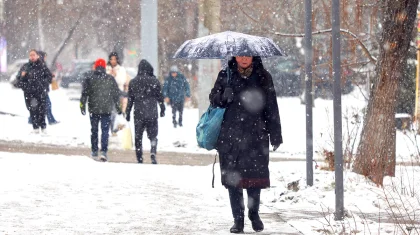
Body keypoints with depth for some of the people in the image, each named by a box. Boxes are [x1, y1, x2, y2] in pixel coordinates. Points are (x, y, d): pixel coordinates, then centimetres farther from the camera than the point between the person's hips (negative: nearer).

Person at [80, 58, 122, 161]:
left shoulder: (89, 78, -1)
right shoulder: (110, 79, 1)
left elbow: (84, 93, -3)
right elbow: (116, 94, 6)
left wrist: (82, 106, 3)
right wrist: (118, 107, 15)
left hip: (93, 109, 1)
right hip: (106, 110, -1)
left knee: (94, 130, 12)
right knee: (105, 130, 0)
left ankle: (94, 151, 18)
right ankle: (103, 151, -12)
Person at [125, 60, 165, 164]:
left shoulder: (133, 82, 1)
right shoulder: (154, 81, -2)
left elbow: (130, 99, 5)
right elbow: (160, 97, 4)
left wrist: (128, 113, 12)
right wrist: (162, 109, 16)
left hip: (138, 113, 1)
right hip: (152, 113, -1)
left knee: (138, 137, 10)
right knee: (153, 135, 7)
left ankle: (140, 159, 8)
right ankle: (153, 153, -18)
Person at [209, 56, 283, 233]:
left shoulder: (263, 77, 6)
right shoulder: (226, 76, 6)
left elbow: (271, 107, 8)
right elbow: (213, 98, 12)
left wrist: (275, 135, 6)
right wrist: (223, 97, -12)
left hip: (256, 137, 0)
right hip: (230, 136, 0)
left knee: (255, 177, 1)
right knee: (233, 178, 1)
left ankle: (254, 215, 21)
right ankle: (238, 219, 10)